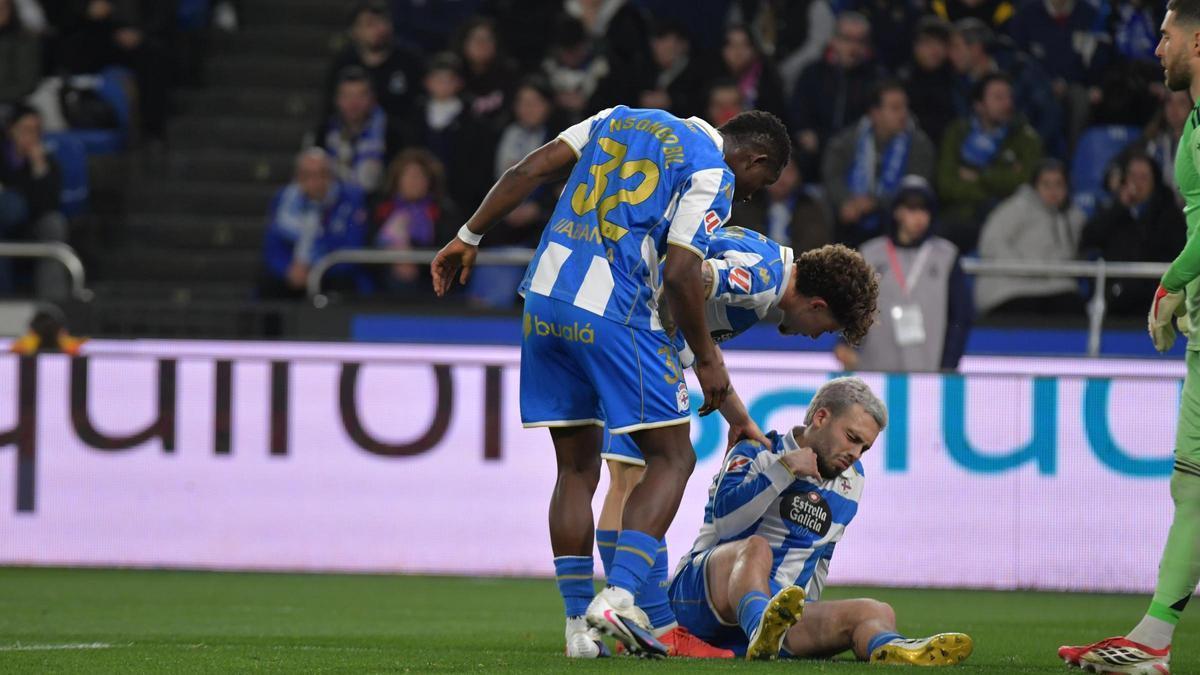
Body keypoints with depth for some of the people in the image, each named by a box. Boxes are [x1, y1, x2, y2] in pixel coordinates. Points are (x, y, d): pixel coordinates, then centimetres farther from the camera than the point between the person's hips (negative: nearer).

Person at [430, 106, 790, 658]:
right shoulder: (712, 175, -1)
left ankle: (579, 623, 11)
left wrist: (469, 238, 21)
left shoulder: (622, 118, 20)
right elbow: (679, 275, -11)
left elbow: (529, 171, 15)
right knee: (672, 457, 2)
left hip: (544, 297, 7)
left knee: (577, 467, 14)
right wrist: (706, 359, 0)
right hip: (610, 312, -7)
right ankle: (618, 596, -14)